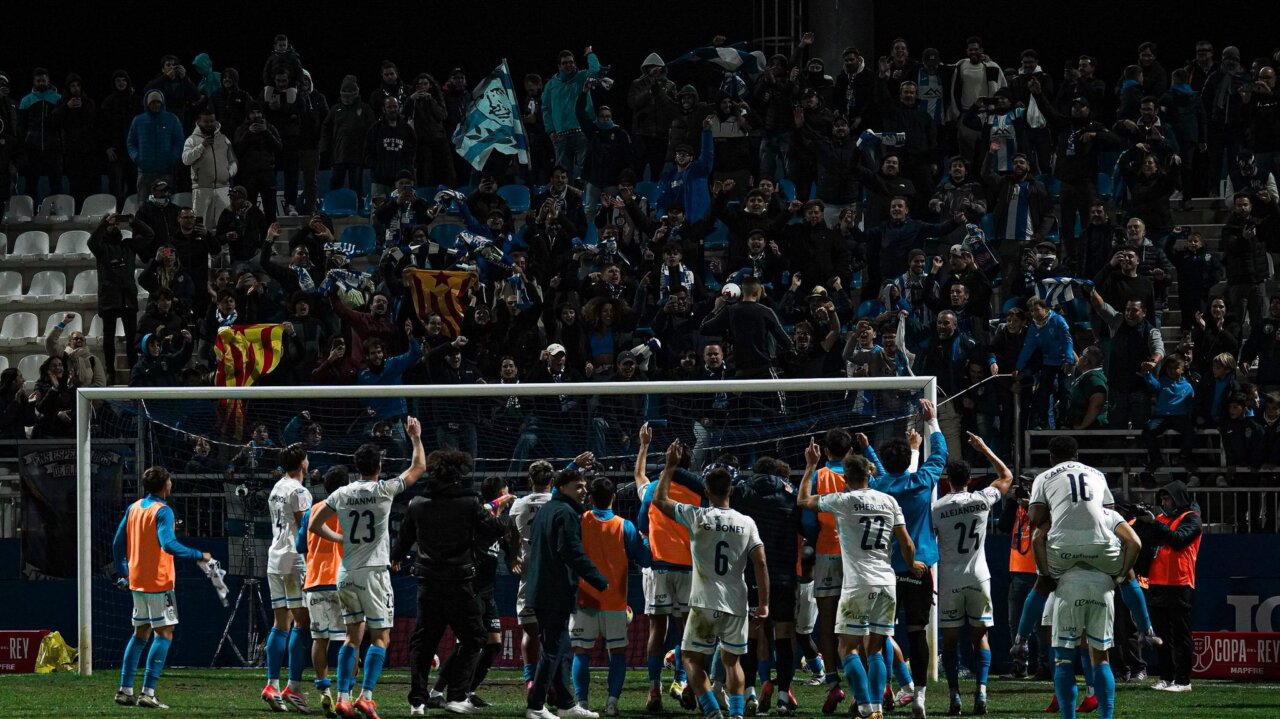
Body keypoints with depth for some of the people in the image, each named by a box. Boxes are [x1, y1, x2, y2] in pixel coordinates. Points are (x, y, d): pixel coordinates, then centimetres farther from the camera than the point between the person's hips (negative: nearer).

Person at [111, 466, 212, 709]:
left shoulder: (133, 508, 9)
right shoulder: (162, 511, -13)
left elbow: (118, 544, 13)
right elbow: (168, 544, -25)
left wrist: (122, 575, 21)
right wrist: (198, 555, -19)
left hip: (136, 580, 8)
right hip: (158, 581, -8)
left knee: (141, 633, 16)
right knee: (164, 633, -4)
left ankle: (125, 690, 14)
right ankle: (148, 693, -12)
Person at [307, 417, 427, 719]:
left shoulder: (341, 494, 4)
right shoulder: (384, 490, -8)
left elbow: (314, 525, 11)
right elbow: (419, 467, 4)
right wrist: (415, 437, 17)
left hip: (346, 573, 5)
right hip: (373, 572, -5)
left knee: (353, 636, 13)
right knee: (380, 637, 0)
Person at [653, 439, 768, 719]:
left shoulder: (697, 517, -5)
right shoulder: (746, 523, 1)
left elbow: (660, 499, 6)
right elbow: (760, 563, -4)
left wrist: (670, 466, 15)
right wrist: (763, 603, 1)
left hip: (705, 602, -3)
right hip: (736, 603, 3)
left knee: (692, 657, 7)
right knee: (731, 660, 17)